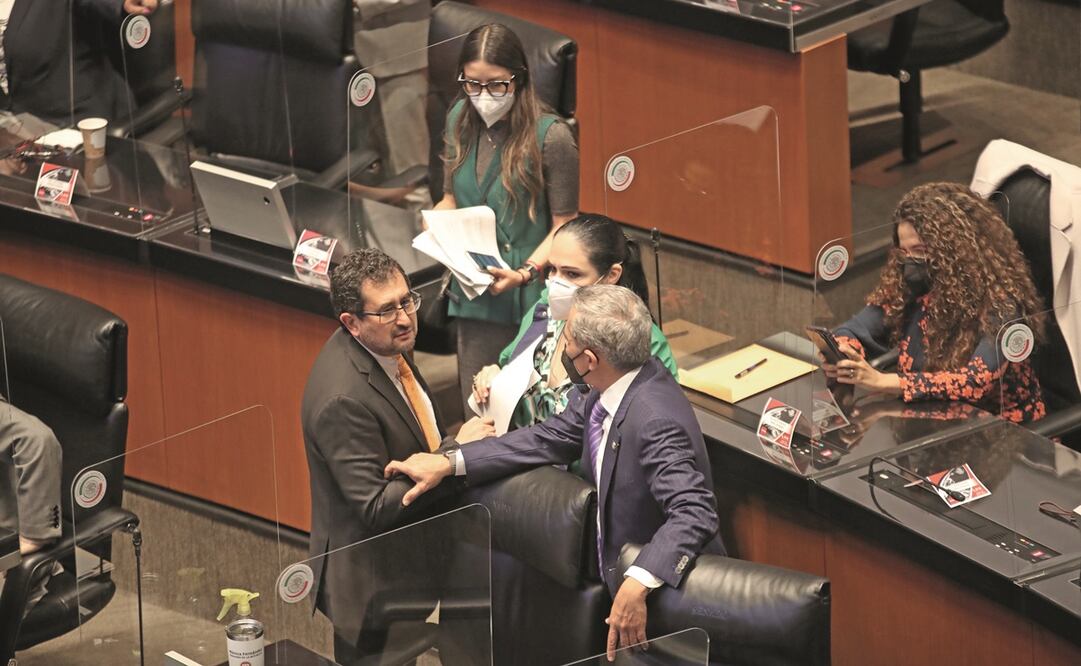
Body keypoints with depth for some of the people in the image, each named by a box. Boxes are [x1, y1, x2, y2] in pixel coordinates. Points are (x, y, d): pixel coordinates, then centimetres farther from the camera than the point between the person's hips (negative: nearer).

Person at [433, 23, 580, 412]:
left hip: (530, 299, -5)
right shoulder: (461, 120, 4)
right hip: (474, 292, 5)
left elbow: (564, 226, -9)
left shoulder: (550, 137, -14)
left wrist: (525, 273, -21)